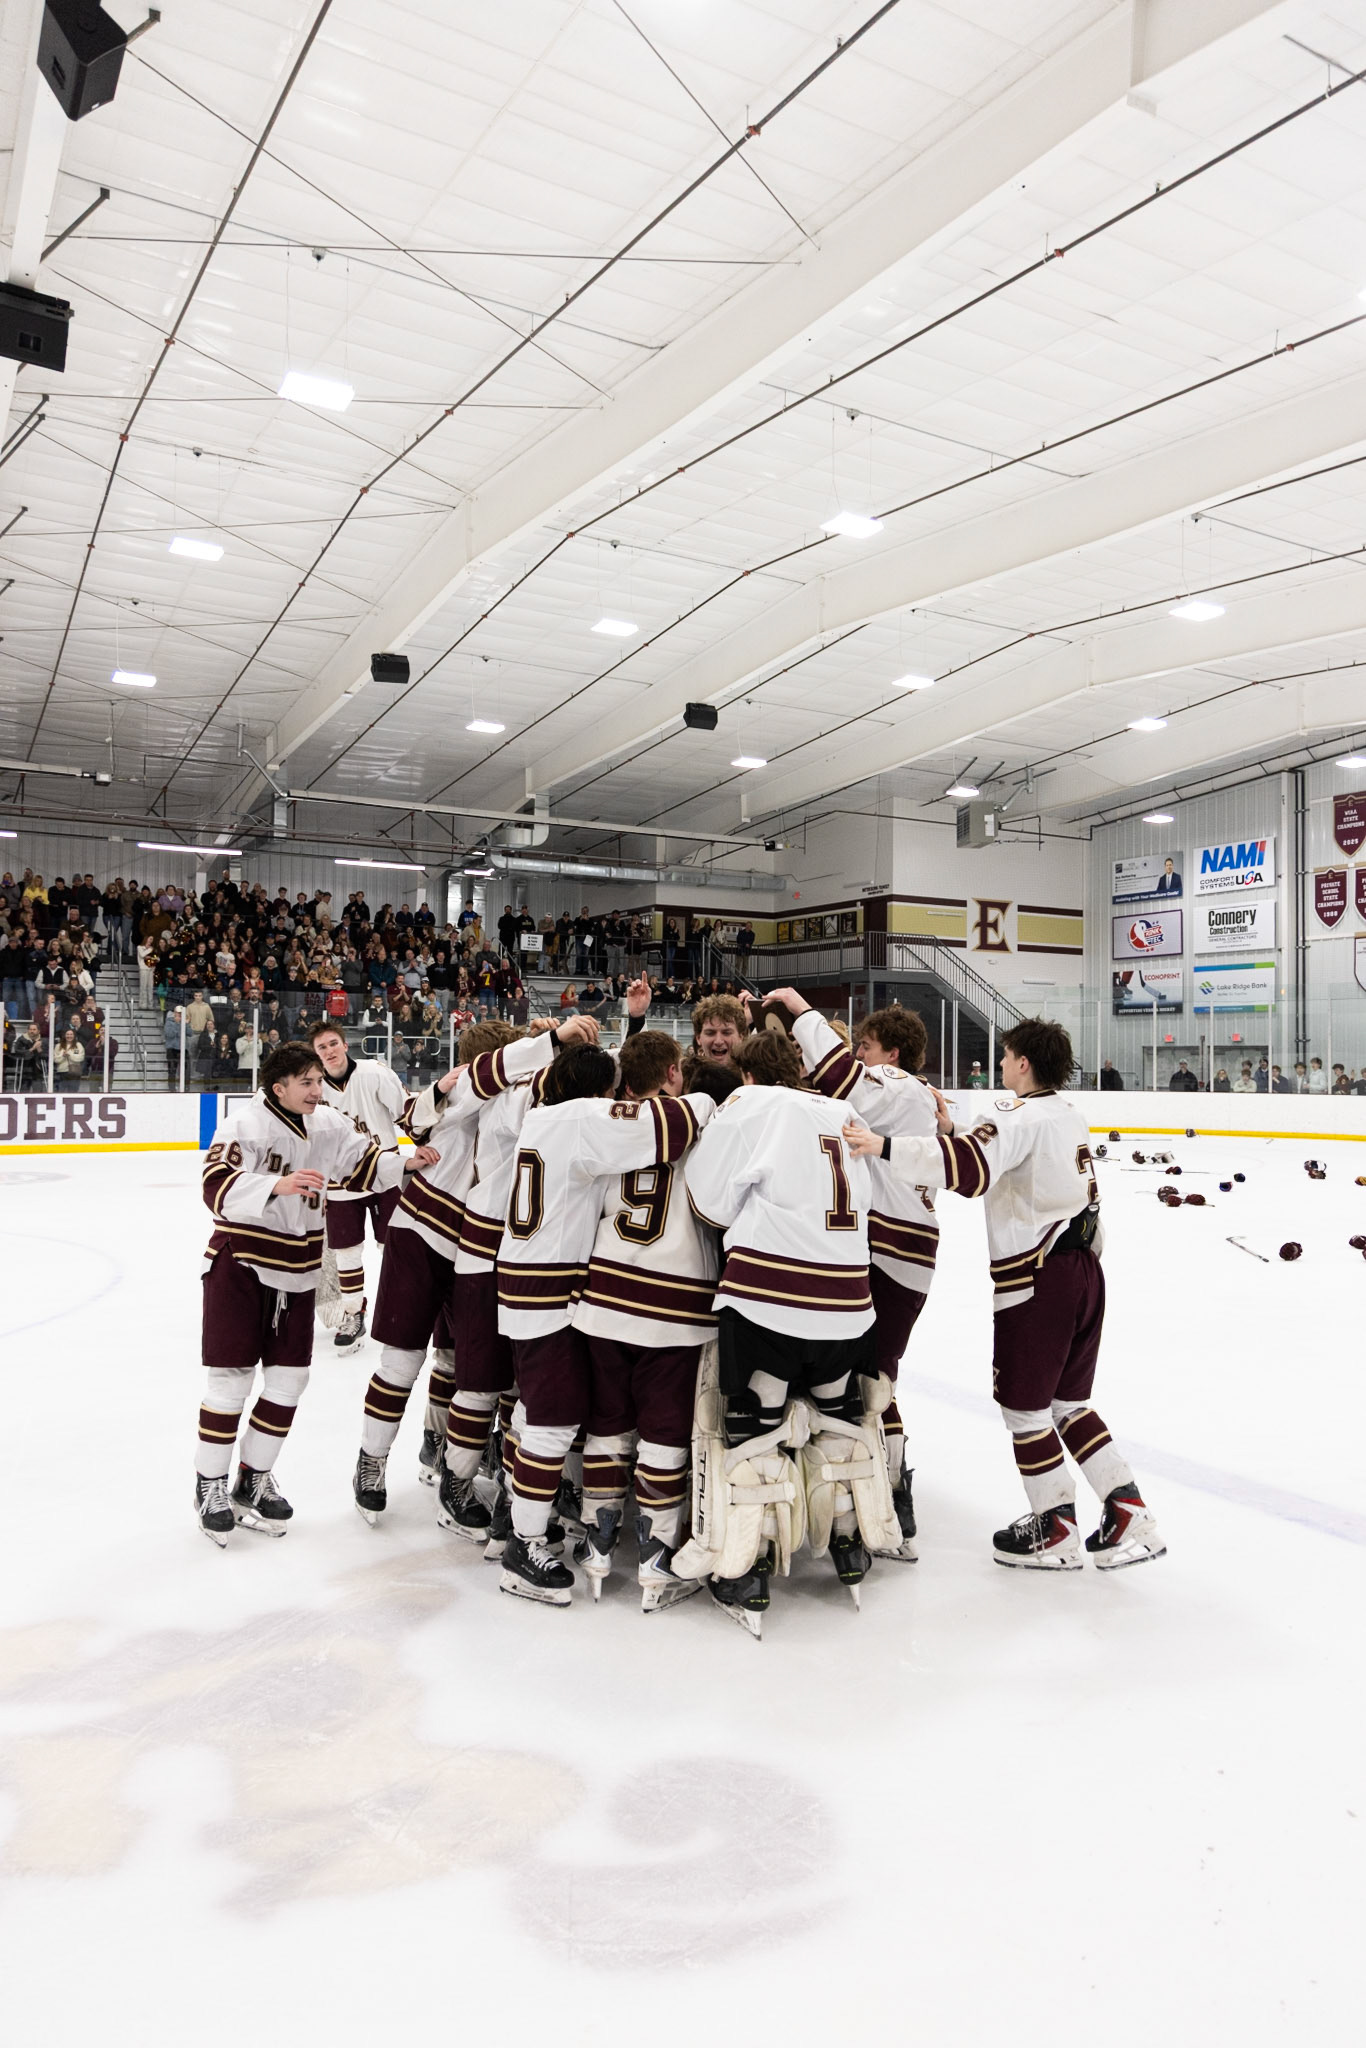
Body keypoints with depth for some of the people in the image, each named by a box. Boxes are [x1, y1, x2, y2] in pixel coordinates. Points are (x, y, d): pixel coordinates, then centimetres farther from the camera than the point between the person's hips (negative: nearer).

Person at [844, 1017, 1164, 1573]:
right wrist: (954, 1133, 13)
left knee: (1022, 1403, 7)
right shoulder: (1068, 1114, 15)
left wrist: (886, 1147, -36)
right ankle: (1128, 1515, 19)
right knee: (1068, 1400, 20)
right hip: (1083, 1269, 9)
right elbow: (998, 1161, 19)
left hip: (1037, 1279, -9)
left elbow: (970, 1166, -32)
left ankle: (1055, 1531, 18)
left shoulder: (1024, 1116, -14)